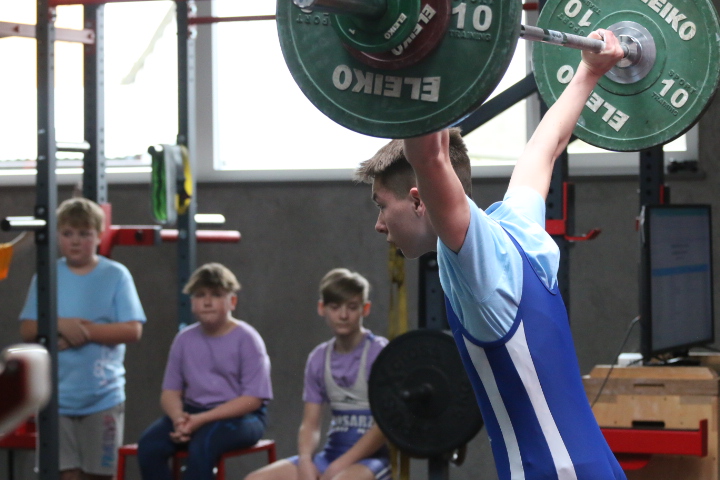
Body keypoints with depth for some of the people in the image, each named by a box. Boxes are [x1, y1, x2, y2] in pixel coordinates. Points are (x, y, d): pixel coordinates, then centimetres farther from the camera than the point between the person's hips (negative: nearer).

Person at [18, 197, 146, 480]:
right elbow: (27, 330, 4)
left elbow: (132, 330, -6)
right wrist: (60, 325, -14)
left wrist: (86, 331, -15)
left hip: (103, 396, -1)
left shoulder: (116, 275, 0)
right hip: (57, 397, 1)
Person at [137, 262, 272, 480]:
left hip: (240, 416, -5)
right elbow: (170, 391, 8)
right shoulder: (184, 339, 8)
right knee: (149, 444, -22)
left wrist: (202, 419, -20)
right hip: (193, 412, 5)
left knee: (202, 445, -35)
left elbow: (253, 398, -12)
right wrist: (179, 417, -17)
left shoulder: (246, 339, -6)